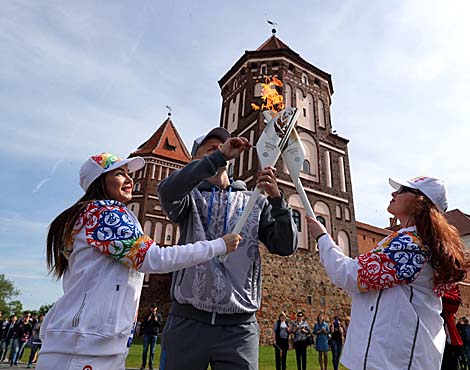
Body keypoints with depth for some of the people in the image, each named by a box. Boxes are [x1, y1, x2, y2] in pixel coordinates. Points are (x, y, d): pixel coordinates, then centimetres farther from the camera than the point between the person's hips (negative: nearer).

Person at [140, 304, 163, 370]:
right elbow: (143, 324, 5)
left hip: (154, 334, 0)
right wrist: (147, 320, -12)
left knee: (152, 350, 3)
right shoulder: (147, 315, 7)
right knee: (145, 350, 2)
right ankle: (143, 365, 9)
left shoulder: (159, 315, 7)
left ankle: (151, 365, 11)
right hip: (147, 333, 0)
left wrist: (157, 321, -13)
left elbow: (161, 325, 4)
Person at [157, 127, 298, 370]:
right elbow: (167, 191, -17)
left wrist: (276, 199, -15)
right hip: (188, 321, 0)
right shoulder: (190, 197, 6)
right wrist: (220, 156, -22)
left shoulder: (255, 202, 9)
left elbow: (285, 247, 0)